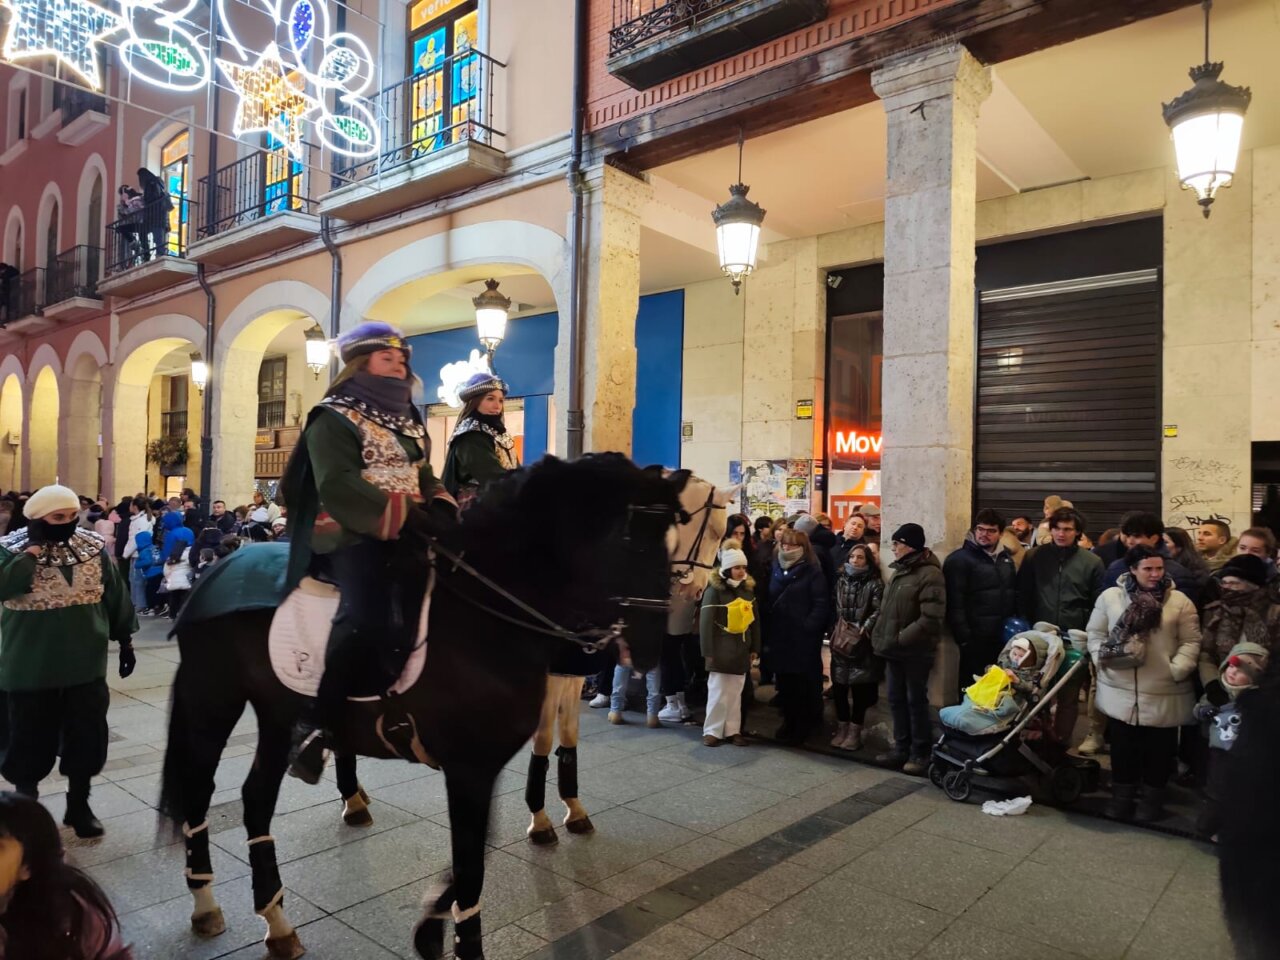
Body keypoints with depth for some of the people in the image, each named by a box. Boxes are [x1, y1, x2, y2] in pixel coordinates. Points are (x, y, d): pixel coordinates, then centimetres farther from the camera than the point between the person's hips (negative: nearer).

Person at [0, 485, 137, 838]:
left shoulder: (93, 547, -1)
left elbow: (115, 595, 6)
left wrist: (125, 639, 7)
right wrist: (33, 550, -26)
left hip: (86, 664, 2)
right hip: (30, 669, -2)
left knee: (86, 737, 9)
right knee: (31, 739, 10)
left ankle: (79, 805, 28)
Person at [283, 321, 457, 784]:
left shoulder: (410, 423, 21)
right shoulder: (334, 418, -2)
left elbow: (427, 481, 21)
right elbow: (338, 488, -16)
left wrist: (442, 510, -1)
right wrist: (404, 516, -23)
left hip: (406, 537, 8)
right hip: (351, 535, -8)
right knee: (367, 609, -30)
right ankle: (315, 725, -20)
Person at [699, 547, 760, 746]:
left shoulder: (748, 589, 6)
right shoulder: (715, 589, -10)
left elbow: (754, 620, 13)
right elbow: (706, 622, -11)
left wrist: (755, 648, 10)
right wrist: (708, 651, -13)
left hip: (742, 649, 5)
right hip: (722, 649, -5)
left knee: (735, 693, 10)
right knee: (718, 693, -1)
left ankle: (732, 730, 18)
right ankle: (712, 731, 9)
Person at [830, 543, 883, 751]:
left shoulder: (875, 583, -3)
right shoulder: (841, 581, 13)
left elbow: (878, 612, -13)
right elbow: (835, 609, 11)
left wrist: (863, 630, -21)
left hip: (863, 644, -4)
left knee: (859, 689, -1)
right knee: (838, 687, 6)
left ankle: (854, 732, 10)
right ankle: (842, 729, 18)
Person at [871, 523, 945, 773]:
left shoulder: (930, 575, -14)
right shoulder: (900, 571, 14)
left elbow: (931, 619, -22)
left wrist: (900, 639, -20)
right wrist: (881, 637, 9)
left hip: (915, 651, -8)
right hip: (895, 649, 8)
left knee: (916, 701, 2)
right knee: (897, 700, 13)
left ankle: (919, 753, 14)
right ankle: (901, 748, 24)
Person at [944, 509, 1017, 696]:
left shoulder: (1006, 559, 15)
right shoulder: (959, 559, -8)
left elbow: (1015, 595, 23)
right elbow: (955, 603, -14)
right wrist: (963, 637, -18)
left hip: (1004, 637, 7)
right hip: (976, 638, -7)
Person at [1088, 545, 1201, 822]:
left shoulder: (1180, 601, -2)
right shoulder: (1110, 596, -1)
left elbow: (1191, 642, -2)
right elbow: (1096, 633, 6)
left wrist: (1177, 669, -14)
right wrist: (1102, 657, -9)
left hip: (1164, 692, 0)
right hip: (1120, 690, 1)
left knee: (1159, 748, 11)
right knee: (1123, 745, 12)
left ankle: (1152, 798, 29)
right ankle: (1122, 795, 27)